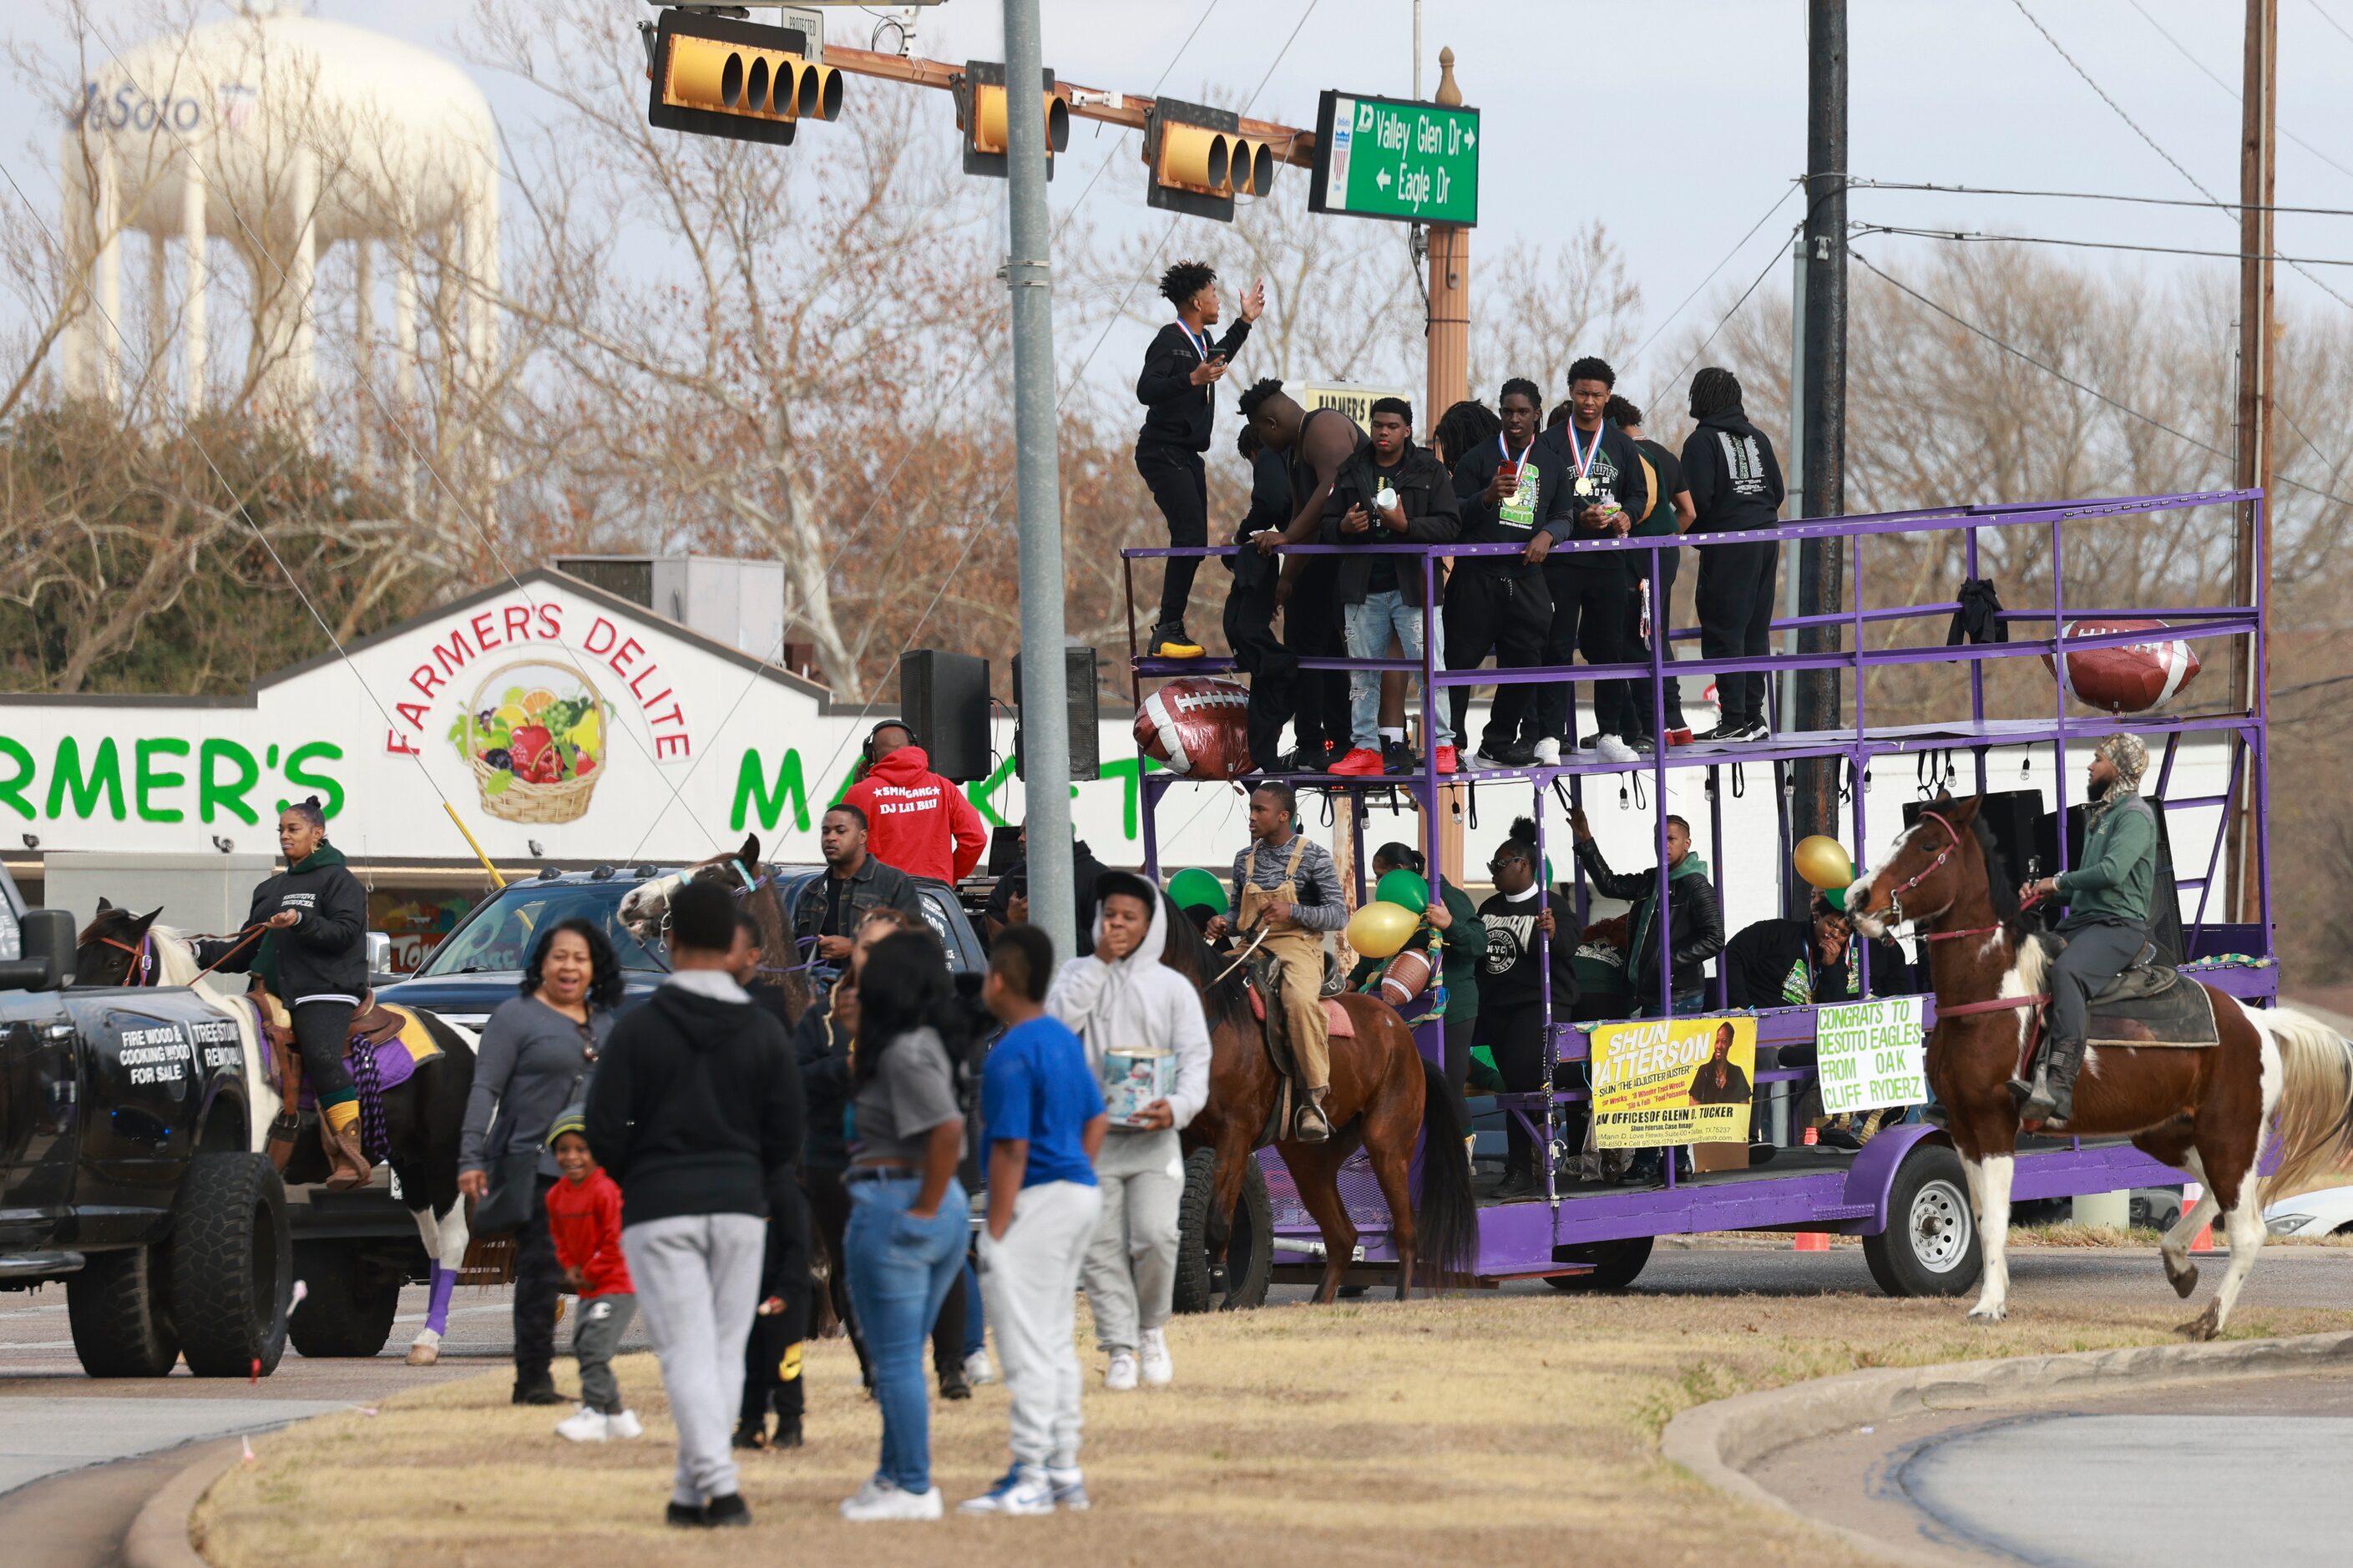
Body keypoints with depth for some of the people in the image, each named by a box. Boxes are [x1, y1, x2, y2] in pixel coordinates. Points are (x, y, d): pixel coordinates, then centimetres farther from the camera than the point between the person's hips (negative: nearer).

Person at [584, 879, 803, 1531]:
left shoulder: (638, 1028, -7)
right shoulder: (763, 1032, 2)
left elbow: (604, 1131, -6)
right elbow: (786, 1136, 4)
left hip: (659, 1211, -3)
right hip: (739, 1209, 3)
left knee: (687, 1352, -5)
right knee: (725, 1350, 9)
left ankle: (717, 1483, -20)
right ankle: (691, 1491, 9)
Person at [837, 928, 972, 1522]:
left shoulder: (903, 1053, -16)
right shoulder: (928, 1043, 11)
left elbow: (948, 1129, -25)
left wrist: (924, 1207, -17)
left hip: (894, 1204, -9)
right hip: (946, 1208, 9)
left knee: (895, 1359, -2)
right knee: (903, 1357, 17)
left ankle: (914, 1488, 1)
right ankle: (894, 1477, 24)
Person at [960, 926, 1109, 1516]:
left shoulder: (1011, 1056, -17)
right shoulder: (1065, 1040, 11)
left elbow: (1012, 1150, -20)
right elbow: (1097, 1121, 18)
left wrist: (996, 1232, -16)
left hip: (1037, 1202, -10)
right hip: (1080, 1192, 10)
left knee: (1027, 1349, -5)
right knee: (1057, 1344, 17)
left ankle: (1030, 1480, -5)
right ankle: (1064, 1471, 21)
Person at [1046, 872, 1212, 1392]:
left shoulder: (1172, 987, 5)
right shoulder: (1079, 974, 10)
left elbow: (1195, 1058, 0)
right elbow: (1058, 1021, -8)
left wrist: (1178, 1106, -19)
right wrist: (1098, 963, -9)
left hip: (1153, 1137, -1)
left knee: (1156, 1236, -16)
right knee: (1102, 1248, -2)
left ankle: (1152, 1329, 6)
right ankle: (1121, 1349, 4)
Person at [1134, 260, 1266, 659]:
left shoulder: (1200, 341, 15)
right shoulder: (1169, 340, -14)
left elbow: (1217, 361, 40)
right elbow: (1146, 390, -25)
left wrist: (1245, 322, 40)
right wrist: (1192, 380, -36)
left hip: (1187, 456, 10)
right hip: (1163, 453, -10)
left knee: (1192, 542, 7)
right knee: (1191, 536, -20)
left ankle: (1169, 631, 11)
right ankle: (1167, 631, -22)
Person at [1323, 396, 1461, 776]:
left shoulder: (1430, 471, 3)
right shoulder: (1351, 472, 13)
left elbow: (1448, 526, -5)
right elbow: (1326, 526, 14)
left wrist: (1406, 525, -20)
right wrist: (1344, 527, -9)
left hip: (1412, 585, -4)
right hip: (1363, 589, 4)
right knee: (1362, 673, 5)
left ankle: (1440, 745, -1)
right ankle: (1365, 747, 9)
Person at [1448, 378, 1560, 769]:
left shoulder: (1550, 462, 16)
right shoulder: (1479, 457, 5)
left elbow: (1565, 514, 12)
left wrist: (1547, 534, -9)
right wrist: (1488, 497, -19)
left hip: (1525, 575, 4)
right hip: (1477, 575, -4)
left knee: (1523, 663, 6)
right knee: (1460, 660, -8)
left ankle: (1499, 743, 17)